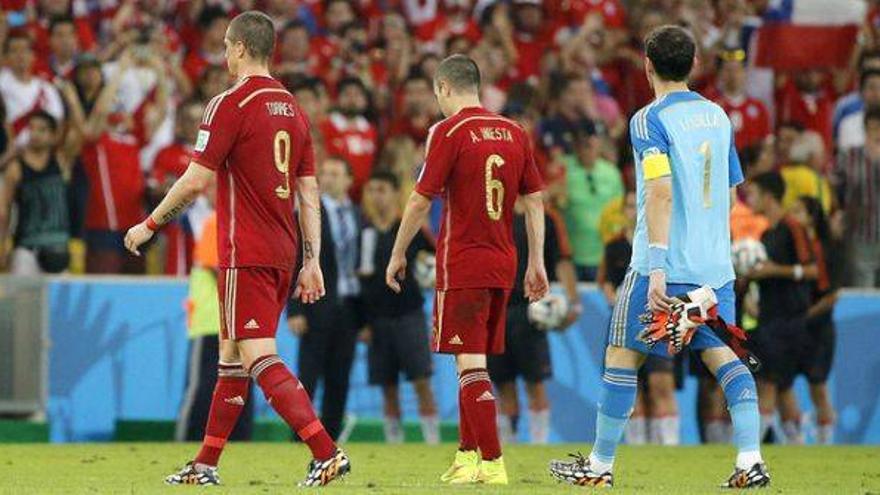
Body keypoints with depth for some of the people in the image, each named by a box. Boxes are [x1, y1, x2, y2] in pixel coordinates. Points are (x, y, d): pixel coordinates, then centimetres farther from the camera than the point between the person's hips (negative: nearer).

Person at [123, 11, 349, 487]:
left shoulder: (231, 104, -11)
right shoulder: (292, 107, 13)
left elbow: (195, 181, -13)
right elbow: (309, 192, 12)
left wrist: (149, 224, 0)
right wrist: (311, 261, 13)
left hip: (246, 255, -8)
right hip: (282, 252, 8)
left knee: (259, 357, -11)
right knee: (232, 354, 16)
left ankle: (326, 453, -23)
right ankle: (206, 464, 22)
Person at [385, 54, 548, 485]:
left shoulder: (449, 131, -9)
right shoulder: (514, 132, 8)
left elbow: (421, 201, -8)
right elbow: (534, 200, 10)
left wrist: (398, 255, 2)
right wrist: (536, 263, 14)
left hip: (461, 265, -6)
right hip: (502, 265, 6)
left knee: (471, 364, -6)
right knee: (474, 361, 17)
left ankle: (492, 463, -13)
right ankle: (466, 455, 23)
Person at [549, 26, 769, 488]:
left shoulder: (650, 120, -10)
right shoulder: (717, 116, 11)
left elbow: (661, 193, -20)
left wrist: (657, 266, -23)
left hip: (665, 264, -6)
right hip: (716, 264, 6)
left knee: (622, 354, 5)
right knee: (721, 353, 8)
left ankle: (600, 464, 11)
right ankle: (750, 459, -7)